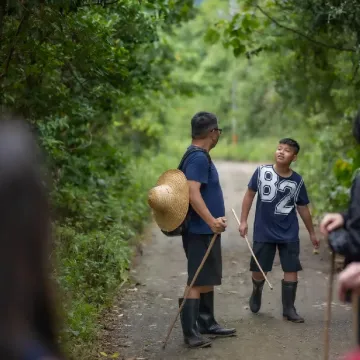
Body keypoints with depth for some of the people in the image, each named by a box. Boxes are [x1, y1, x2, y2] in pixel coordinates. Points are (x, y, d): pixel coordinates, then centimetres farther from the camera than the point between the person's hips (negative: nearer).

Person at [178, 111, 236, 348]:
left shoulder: (199, 155, 15)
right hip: (201, 231, -10)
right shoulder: (198, 157, -18)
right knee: (198, 281, -7)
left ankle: (207, 323, 27)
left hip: (206, 230, 10)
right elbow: (192, 193, -29)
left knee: (208, 279, 17)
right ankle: (190, 333, -4)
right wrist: (211, 221, -34)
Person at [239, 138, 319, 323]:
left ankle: (289, 309, 13)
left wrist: (312, 233, 12)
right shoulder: (261, 171, -7)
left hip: (289, 234, 1)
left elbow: (303, 208, 8)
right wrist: (243, 221, -2)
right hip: (263, 232, -1)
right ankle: (256, 294, 40)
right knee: (258, 270, 9)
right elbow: (250, 194, 2)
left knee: (291, 271, 1)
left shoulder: (297, 181, -3)